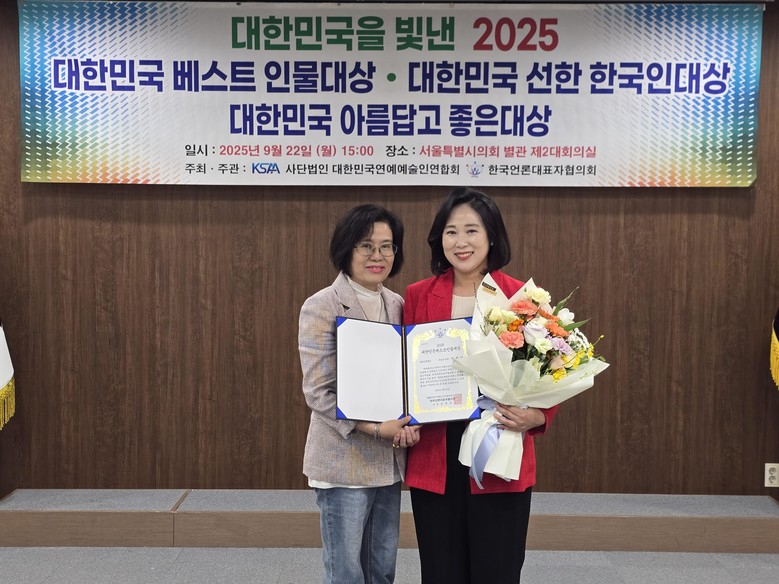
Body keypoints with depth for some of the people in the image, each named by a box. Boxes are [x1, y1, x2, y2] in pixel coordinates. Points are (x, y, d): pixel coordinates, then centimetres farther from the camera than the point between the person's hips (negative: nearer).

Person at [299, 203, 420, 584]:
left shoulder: (398, 305, 7)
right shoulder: (322, 307, -10)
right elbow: (318, 392, -14)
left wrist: (409, 424, -6)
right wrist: (376, 428, -20)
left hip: (390, 462, 6)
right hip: (344, 462, -6)